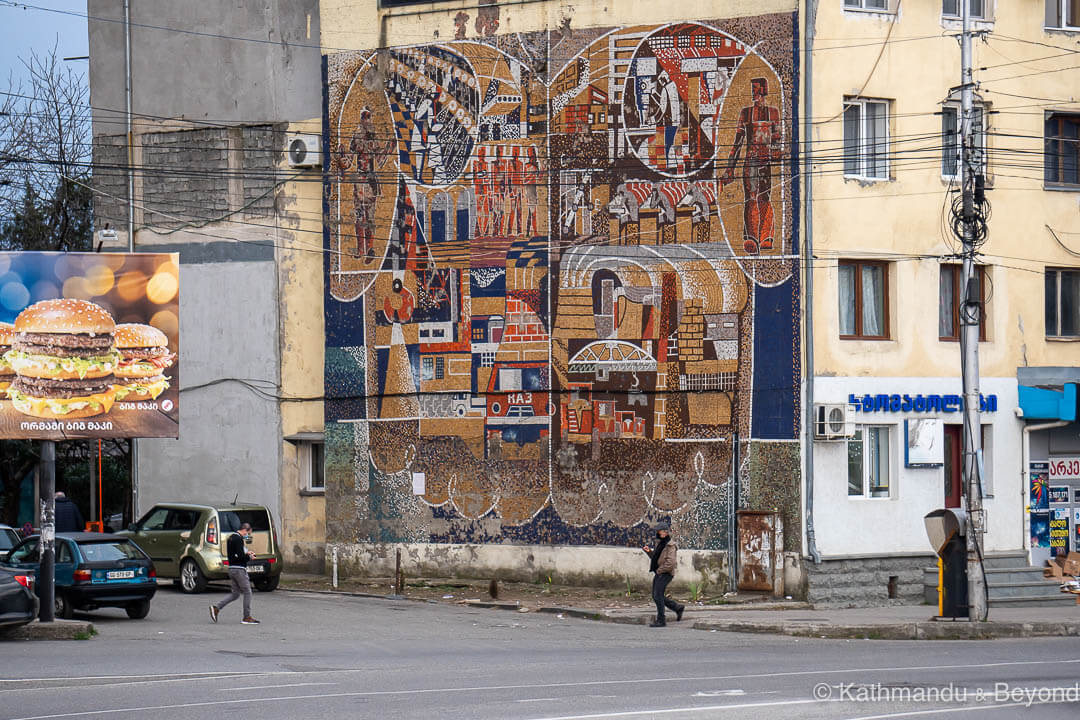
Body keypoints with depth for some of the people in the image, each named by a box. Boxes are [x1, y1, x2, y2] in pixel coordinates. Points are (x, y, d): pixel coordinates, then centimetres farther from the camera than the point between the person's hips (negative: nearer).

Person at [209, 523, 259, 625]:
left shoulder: (231, 538, 16)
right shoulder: (239, 539, -15)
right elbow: (240, 557, -22)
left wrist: (245, 553, 14)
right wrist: (249, 557, -4)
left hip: (232, 569, 9)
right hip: (239, 569, -9)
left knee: (235, 593, 13)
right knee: (247, 592, 0)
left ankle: (216, 608, 3)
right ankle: (247, 617, 2)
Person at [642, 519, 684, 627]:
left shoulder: (670, 546, -15)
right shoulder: (660, 543, 14)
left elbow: (670, 563, -22)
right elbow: (655, 556, 25)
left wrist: (659, 570, -16)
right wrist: (649, 551, 7)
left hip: (665, 574, -10)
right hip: (658, 574, 10)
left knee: (658, 596, -10)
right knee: (656, 596, 13)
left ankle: (660, 621, -4)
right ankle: (678, 608, 26)